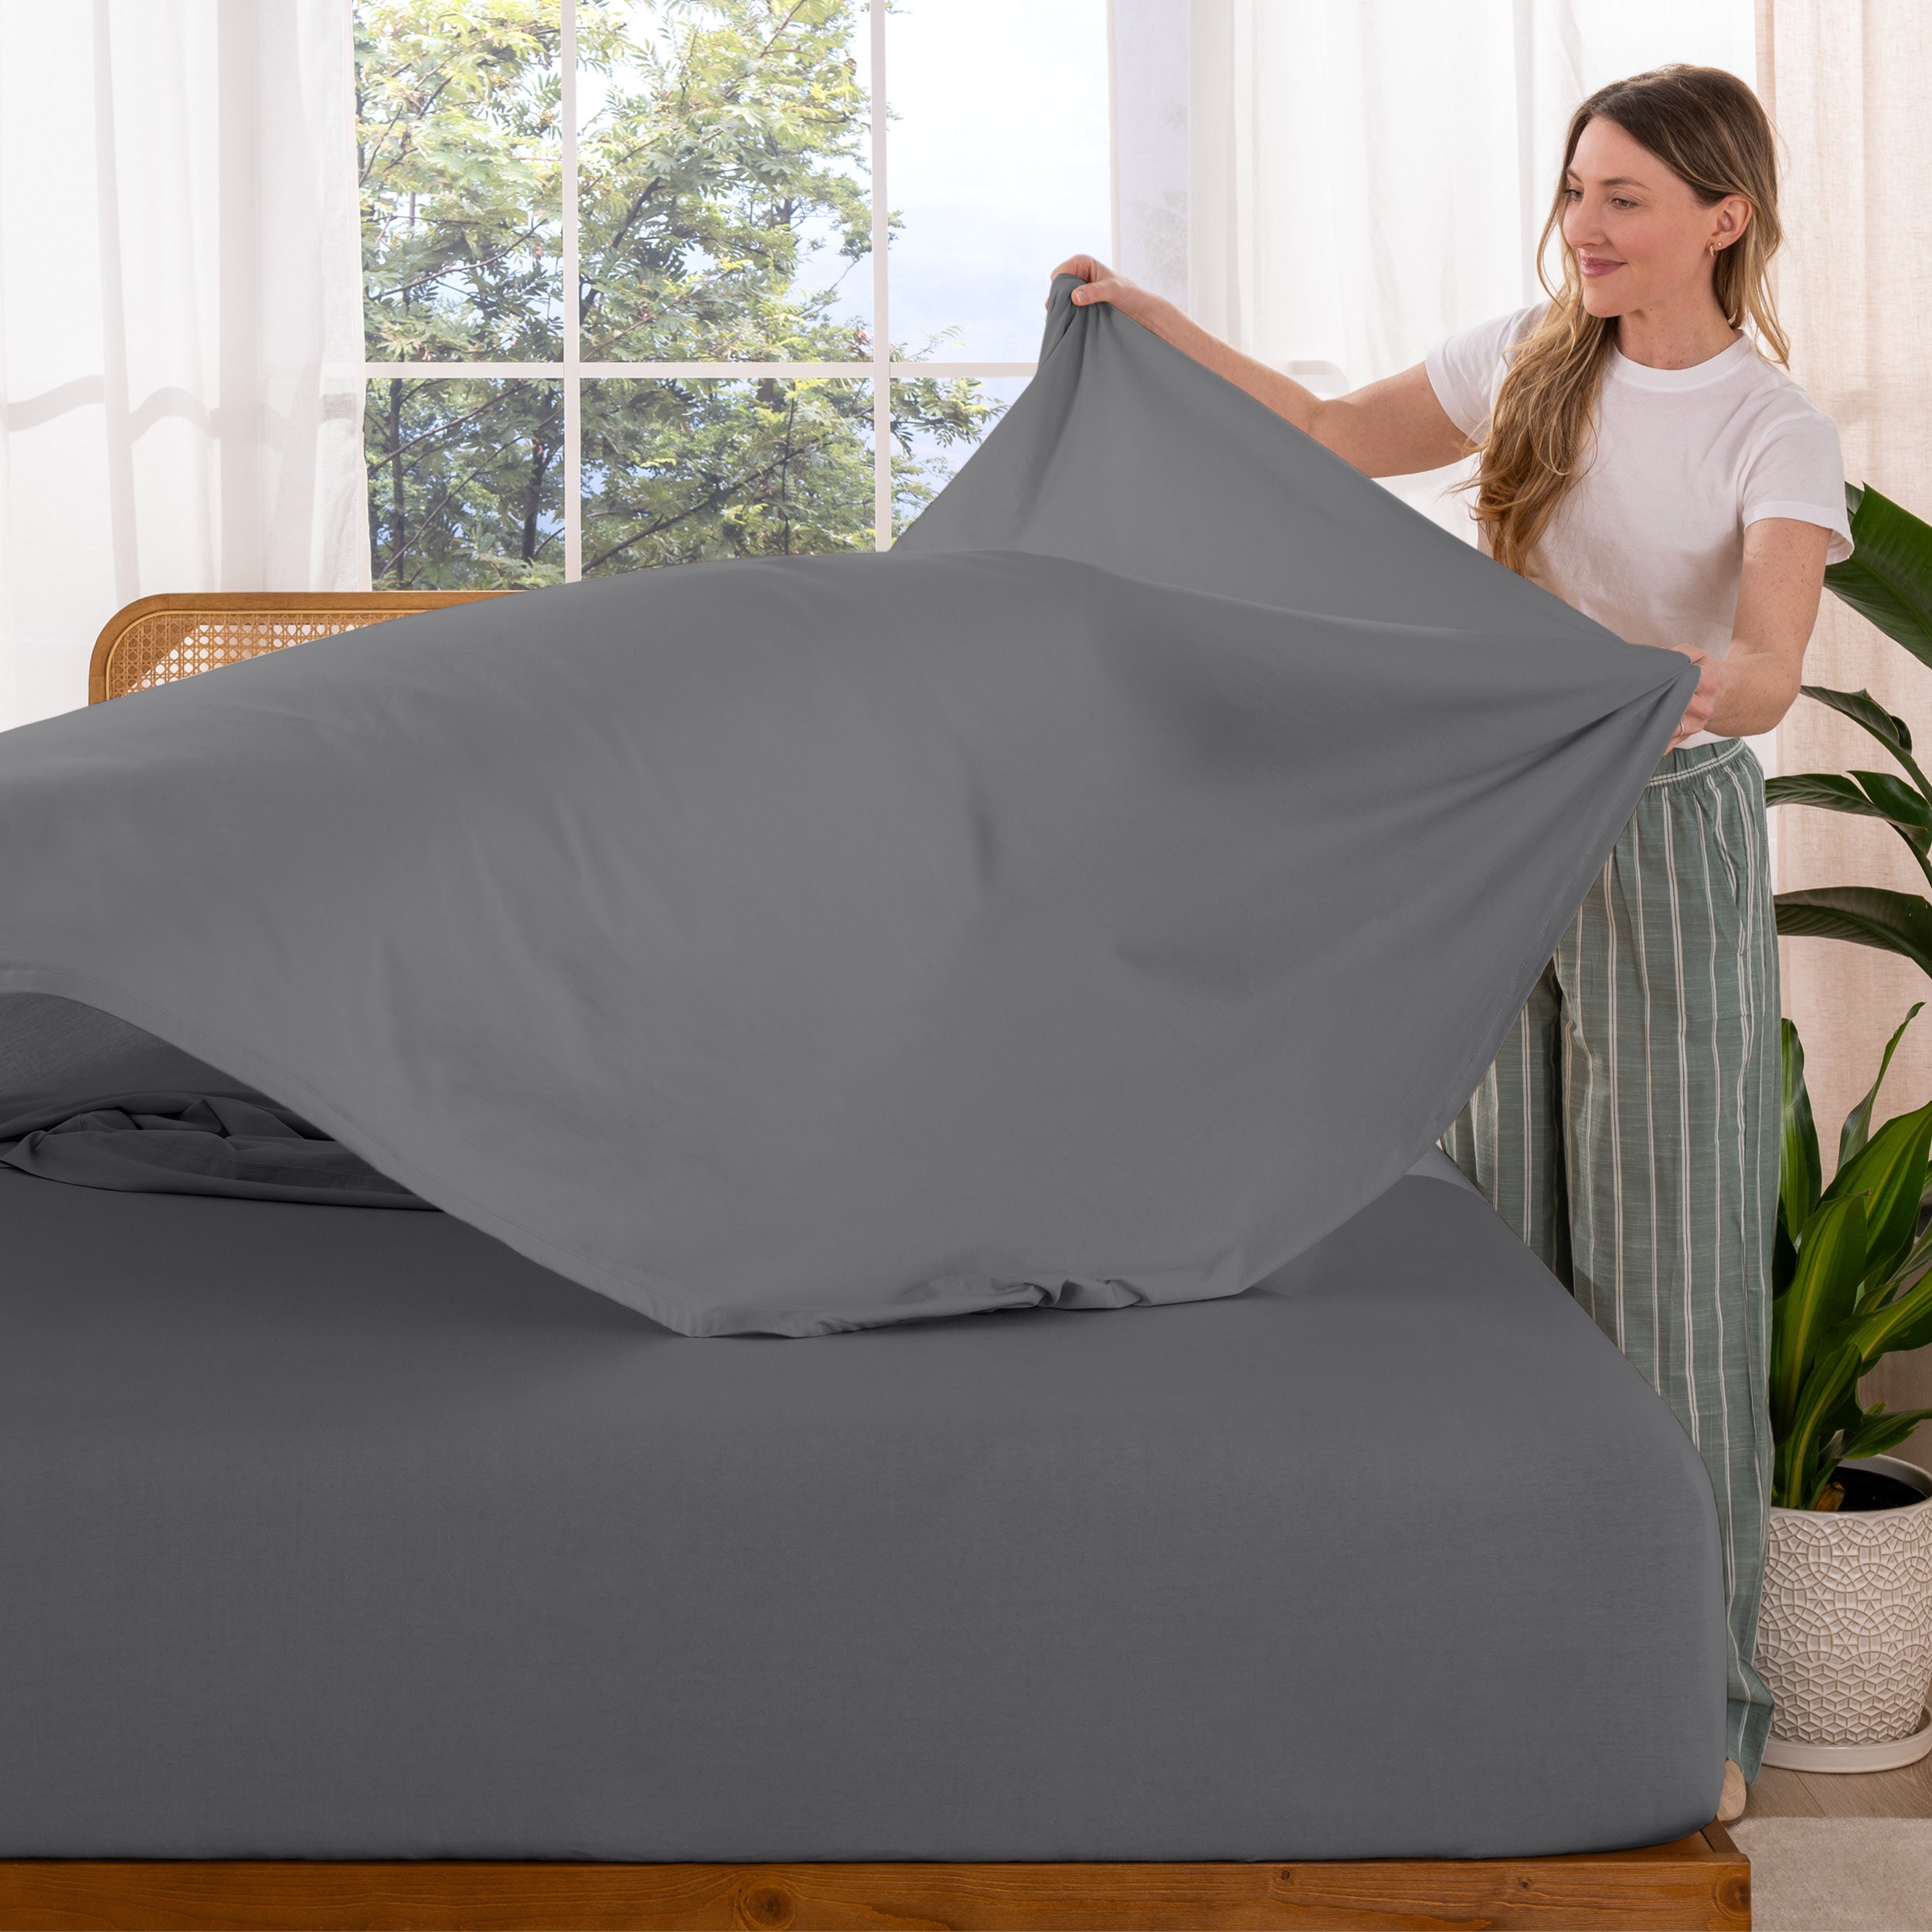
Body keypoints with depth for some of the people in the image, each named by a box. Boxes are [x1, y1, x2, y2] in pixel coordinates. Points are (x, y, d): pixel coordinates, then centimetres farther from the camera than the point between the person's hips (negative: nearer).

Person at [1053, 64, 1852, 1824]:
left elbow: (1765, 674, -26)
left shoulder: (1777, 434, -12)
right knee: (1515, 1244, 10)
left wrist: (1679, 692, -49)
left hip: (1671, 838, -5)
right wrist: (1161, 326, 9)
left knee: (1673, 1266, -3)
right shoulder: (1532, 360, 3)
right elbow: (1336, 439, 16)